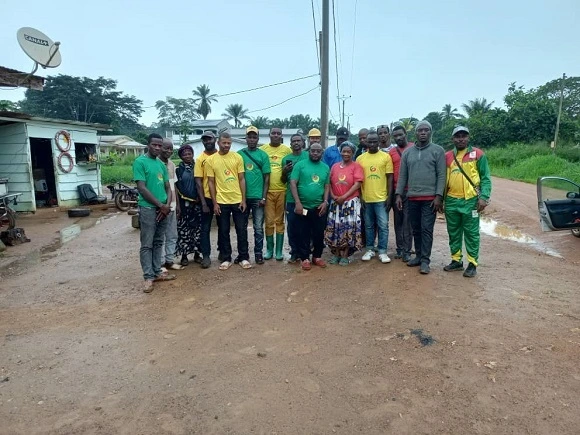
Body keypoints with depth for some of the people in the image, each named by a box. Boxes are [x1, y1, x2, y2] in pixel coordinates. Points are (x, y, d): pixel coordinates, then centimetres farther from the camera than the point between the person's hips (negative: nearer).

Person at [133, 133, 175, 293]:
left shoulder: (161, 164, 13)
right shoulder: (140, 162, -7)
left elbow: (168, 187, 13)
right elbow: (142, 188, -13)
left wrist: (167, 205, -4)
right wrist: (160, 205, -12)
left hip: (163, 209, 7)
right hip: (148, 209, -7)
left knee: (158, 242, 13)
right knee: (147, 244, -1)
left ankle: (157, 272, 22)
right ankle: (148, 277, 4)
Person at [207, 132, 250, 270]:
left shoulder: (237, 157, 1)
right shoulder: (211, 160, -1)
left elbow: (241, 179, 3)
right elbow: (211, 182, 1)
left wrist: (243, 199, -2)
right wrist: (214, 203, -4)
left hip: (238, 200, 1)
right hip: (221, 202, 0)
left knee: (242, 230, 6)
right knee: (223, 232, 8)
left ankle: (243, 258, 18)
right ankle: (226, 259, 20)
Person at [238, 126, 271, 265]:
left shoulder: (263, 155, 1)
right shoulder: (239, 154, 4)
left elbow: (266, 178, 0)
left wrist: (264, 197, -6)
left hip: (257, 197, -1)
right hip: (242, 196, 1)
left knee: (258, 228, 4)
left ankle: (258, 253, 15)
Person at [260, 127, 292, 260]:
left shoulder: (287, 150, 3)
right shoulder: (262, 149, 3)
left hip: (282, 190, 0)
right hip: (267, 191, 0)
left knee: (280, 221, 8)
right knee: (269, 221, 4)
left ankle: (279, 250, 16)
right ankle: (269, 249, 17)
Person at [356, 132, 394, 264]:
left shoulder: (386, 157, 0)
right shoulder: (360, 158, 6)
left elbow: (390, 178, 1)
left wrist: (389, 196, -6)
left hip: (381, 198, -2)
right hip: (366, 198, 2)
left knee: (383, 226, 1)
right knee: (369, 226, 12)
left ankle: (382, 252, 10)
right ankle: (370, 249, 22)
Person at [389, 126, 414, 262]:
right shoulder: (391, 152, 9)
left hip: (410, 190, -3)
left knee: (407, 221, -1)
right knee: (398, 221, 9)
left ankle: (407, 251, 4)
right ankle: (400, 248, 17)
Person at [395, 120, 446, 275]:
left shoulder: (438, 150, 0)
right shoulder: (408, 152, 10)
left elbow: (441, 175, -4)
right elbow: (402, 175, 10)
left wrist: (439, 196, -12)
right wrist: (399, 194, 3)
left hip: (430, 198, -4)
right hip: (412, 198, 4)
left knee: (427, 230, -3)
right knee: (416, 230, 11)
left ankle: (425, 260, 4)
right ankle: (418, 256, 23)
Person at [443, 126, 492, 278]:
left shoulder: (477, 154, 0)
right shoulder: (447, 156, 10)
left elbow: (485, 178, -2)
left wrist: (483, 197, -12)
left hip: (470, 201, -4)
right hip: (451, 201, 4)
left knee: (471, 233, 2)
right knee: (453, 233, 11)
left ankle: (472, 264, 11)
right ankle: (456, 261, 24)